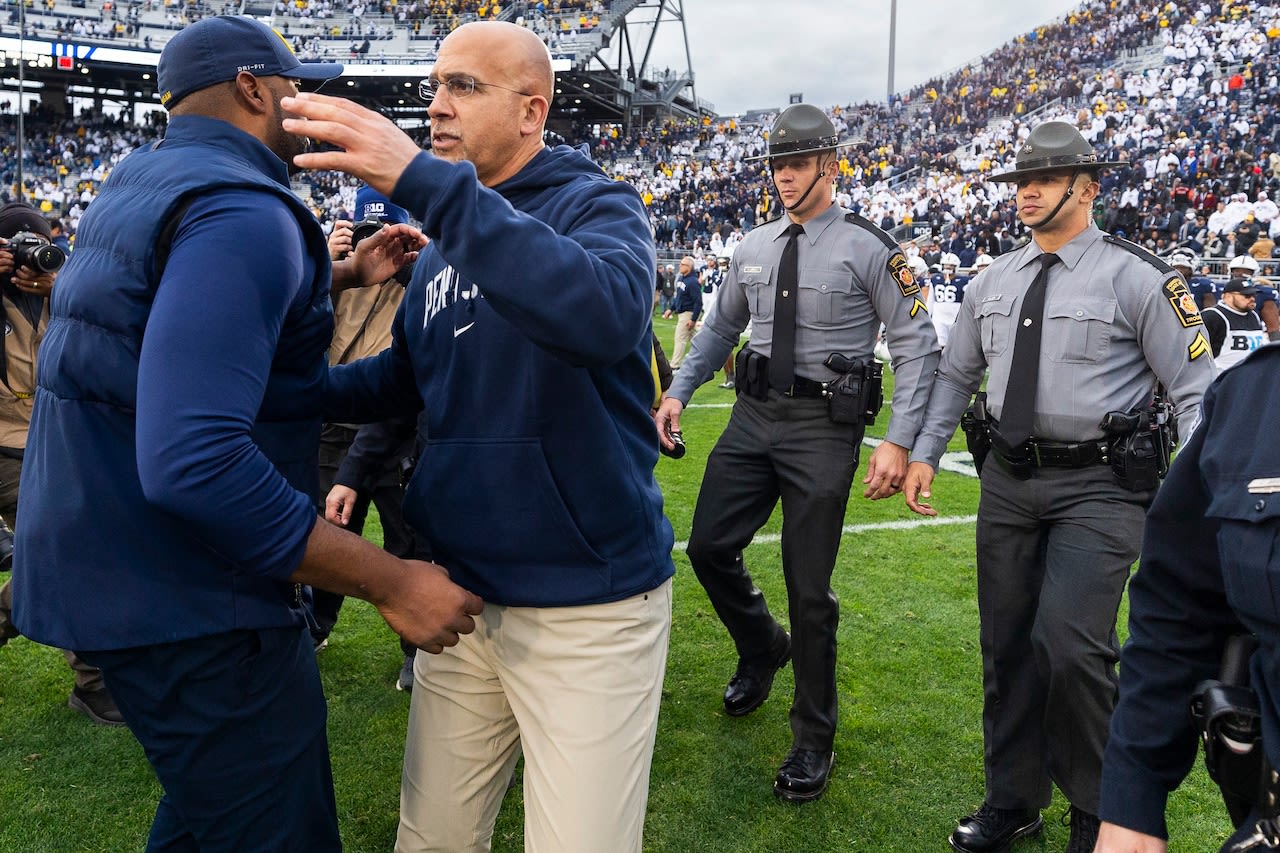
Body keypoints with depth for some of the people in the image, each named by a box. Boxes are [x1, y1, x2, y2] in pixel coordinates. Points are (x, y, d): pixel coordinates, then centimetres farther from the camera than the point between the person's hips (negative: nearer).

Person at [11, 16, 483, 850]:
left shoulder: (141, 182, 10)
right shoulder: (241, 211, -21)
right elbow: (194, 460, -34)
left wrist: (346, 274, 27)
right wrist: (392, 582, -30)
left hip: (110, 572, 10)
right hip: (184, 600, -10)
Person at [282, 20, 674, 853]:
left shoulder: (599, 205, -9)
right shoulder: (443, 245, 12)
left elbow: (606, 313, -32)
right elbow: (405, 378, 21)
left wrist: (425, 181, -35)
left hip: (590, 603, -6)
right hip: (459, 587, 7)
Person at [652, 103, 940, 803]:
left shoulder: (869, 248, -7)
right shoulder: (753, 247, 10)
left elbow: (917, 346, -8)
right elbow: (720, 328, 20)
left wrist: (898, 442, -16)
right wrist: (678, 392, 8)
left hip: (825, 427, -5)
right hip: (753, 416, 6)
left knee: (808, 587, 1)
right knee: (709, 547, 6)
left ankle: (813, 739, 22)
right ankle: (763, 647, 38)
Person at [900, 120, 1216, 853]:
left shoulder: (1136, 277, -7)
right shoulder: (993, 282, 9)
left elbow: (1195, 388, -6)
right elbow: (956, 375, 18)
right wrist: (924, 454, 11)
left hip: (1100, 484, -5)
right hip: (1010, 480, 6)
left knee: (1070, 645, -15)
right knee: (1006, 643, 11)